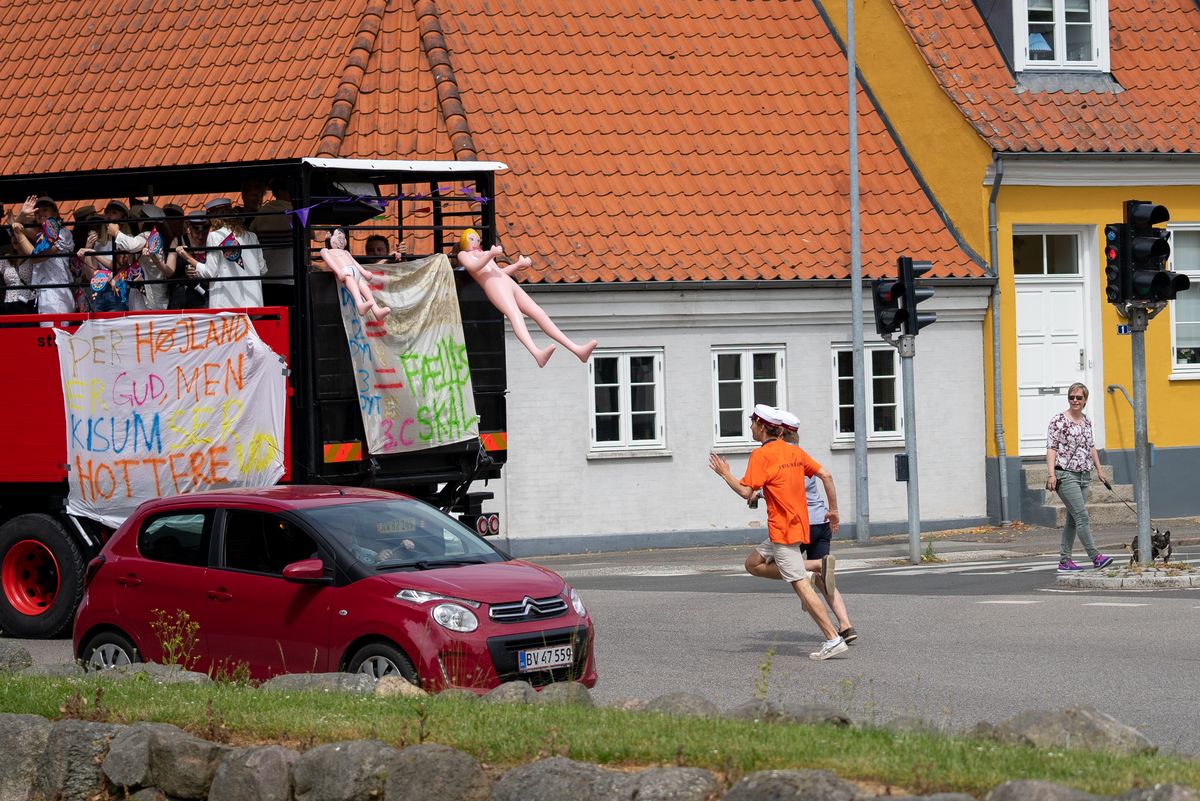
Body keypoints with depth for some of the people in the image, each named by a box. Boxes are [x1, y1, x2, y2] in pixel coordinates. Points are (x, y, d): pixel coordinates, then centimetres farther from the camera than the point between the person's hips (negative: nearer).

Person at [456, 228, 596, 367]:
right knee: (514, 314, -34)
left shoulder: (484, 254, 39)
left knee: (539, 313, -8)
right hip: (494, 286, -8)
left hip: (509, 283, 8)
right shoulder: (464, 254, 17)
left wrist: (518, 265, 26)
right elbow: (473, 267, -4)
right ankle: (537, 353, -61)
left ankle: (576, 349, -19)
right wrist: (490, 254, -18)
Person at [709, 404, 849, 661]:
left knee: (801, 585, -8)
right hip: (798, 524, 9)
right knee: (753, 564, 22)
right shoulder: (794, 451, 12)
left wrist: (725, 474, -1)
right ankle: (806, 577, 11)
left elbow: (746, 492, -17)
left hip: (782, 530, -9)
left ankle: (833, 640, -12)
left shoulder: (761, 455, -12)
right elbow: (826, 476, 10)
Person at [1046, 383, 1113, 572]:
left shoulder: (1087, 421, 13)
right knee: (1081, 516, -14)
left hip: (1084, 476, 7)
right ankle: (1095, 557, -18)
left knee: (1072, 519, 7)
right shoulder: (1058, 421, -6)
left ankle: (1064, 560, 11)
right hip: (1065, 475, -7)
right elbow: (1051, 448, -9)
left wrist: (1099, 470, 21)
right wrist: (1051, 474, -18)